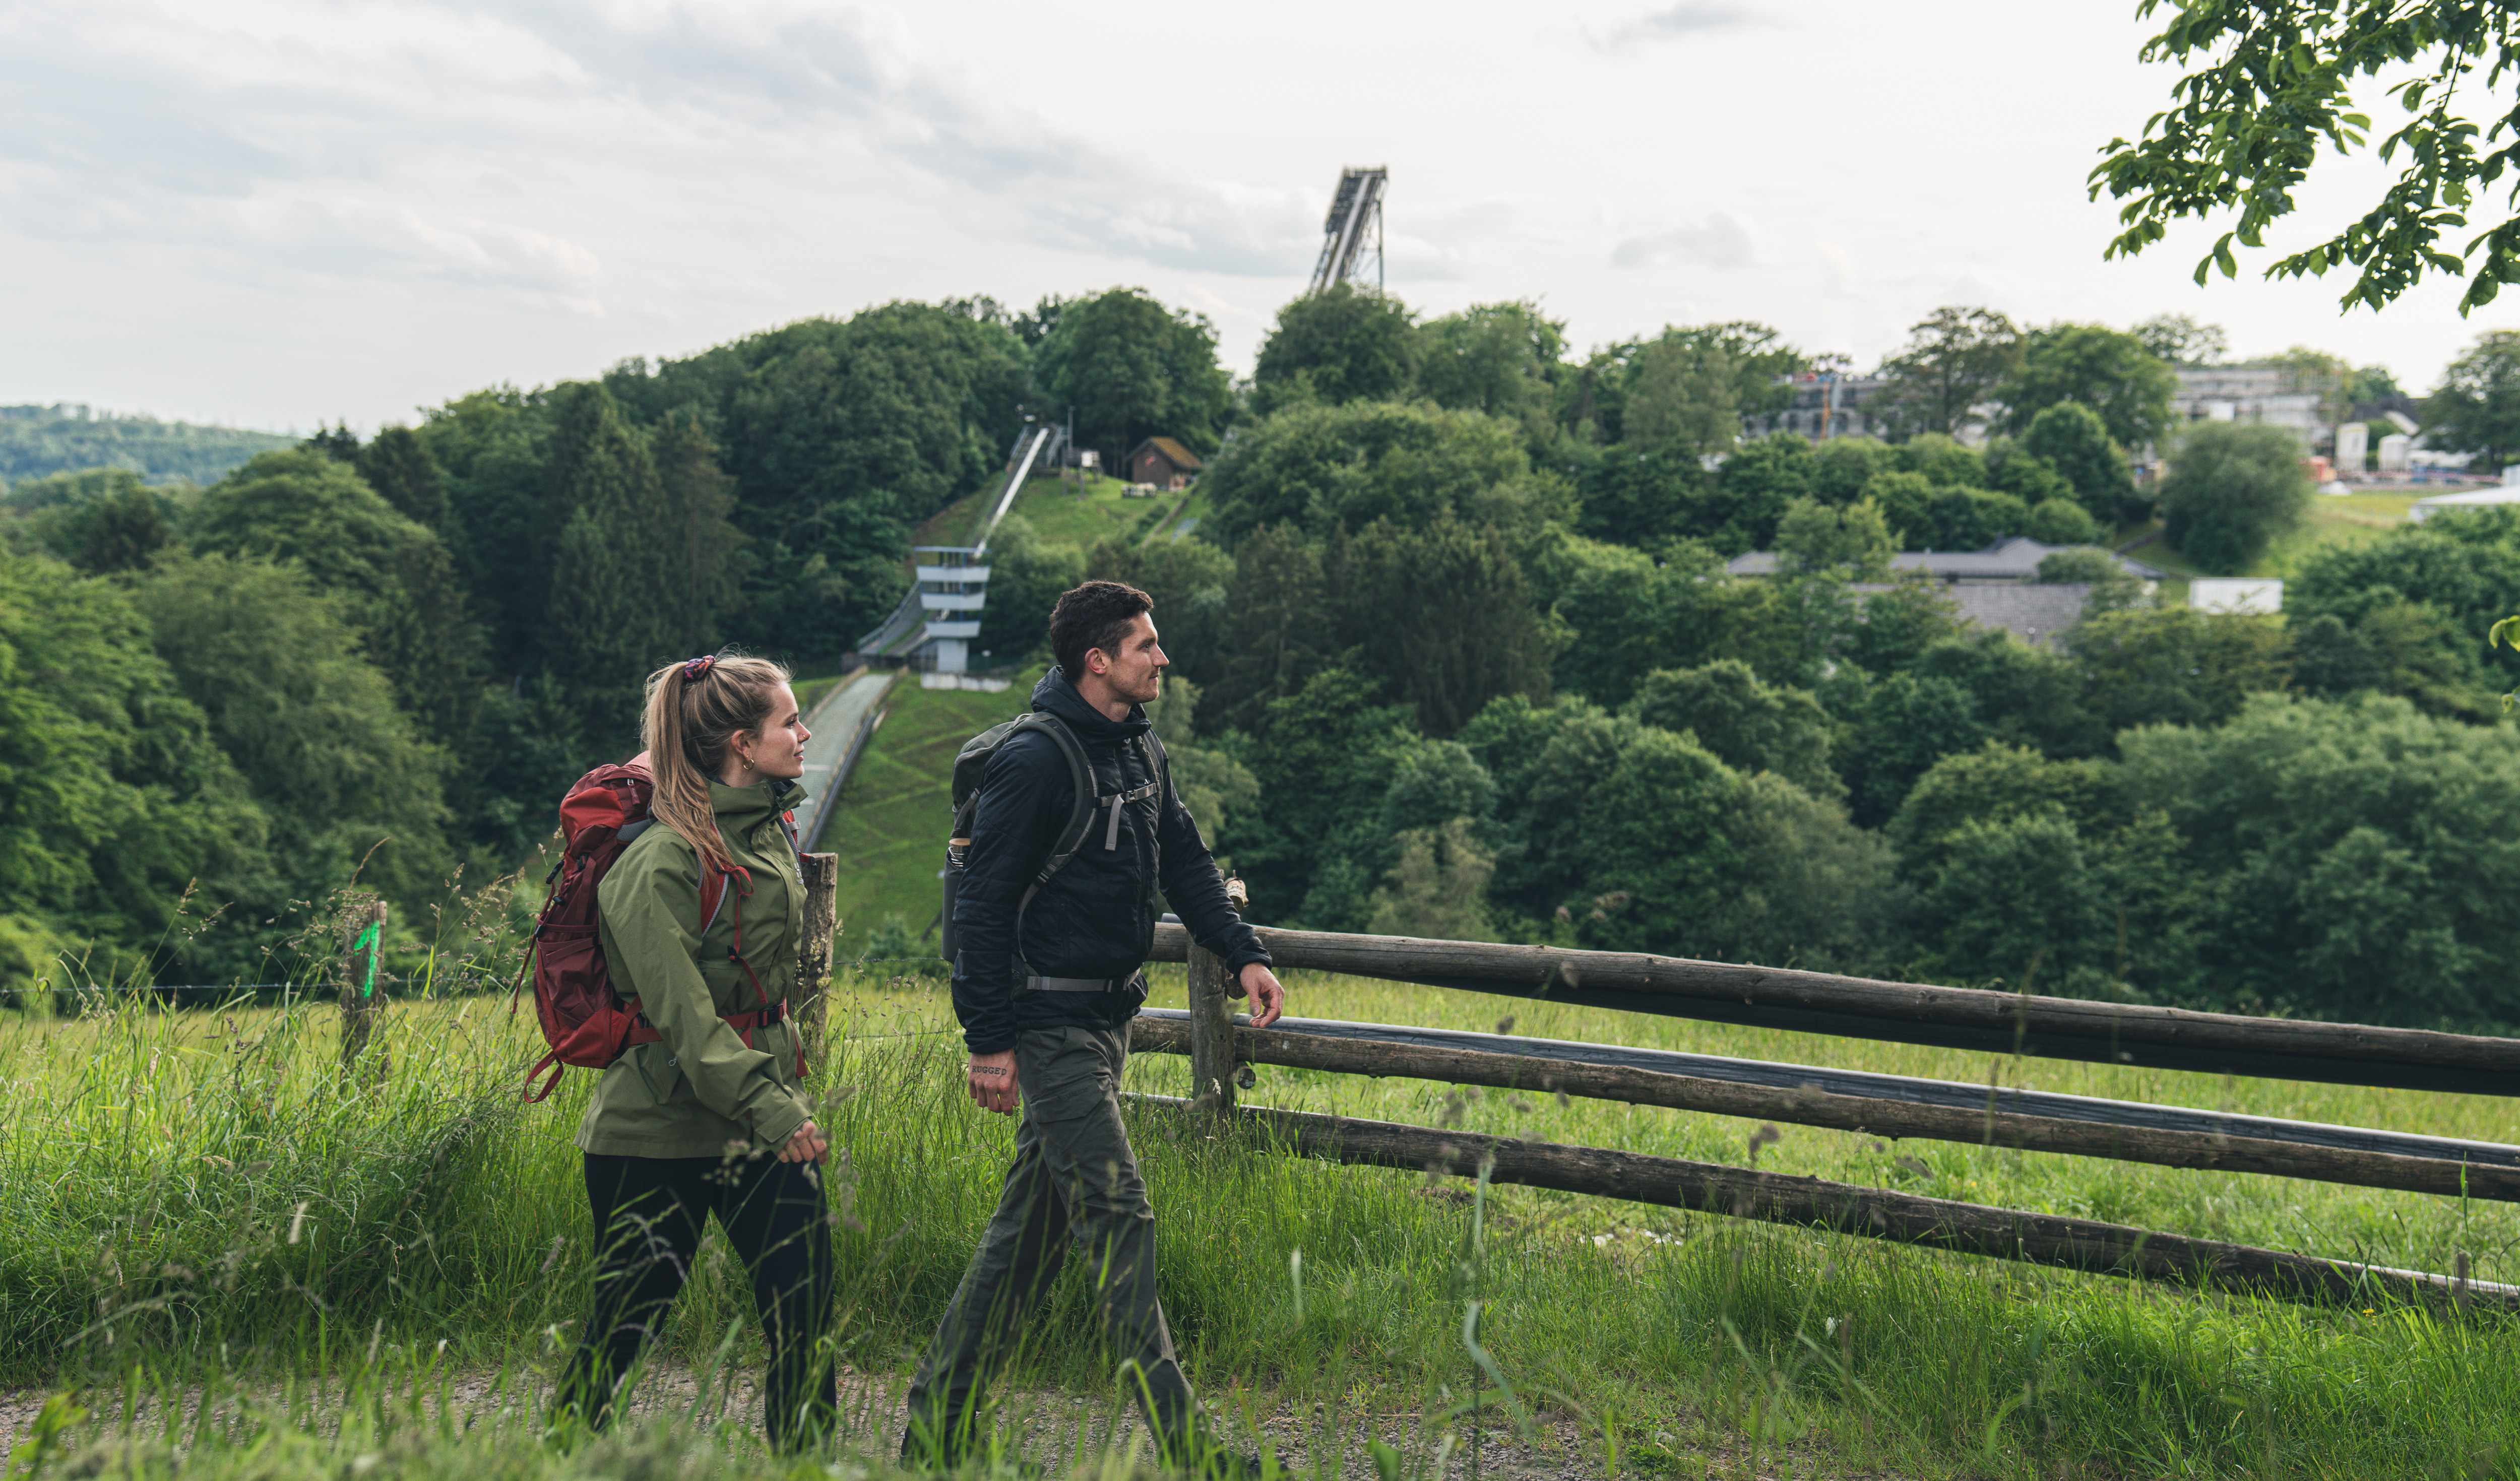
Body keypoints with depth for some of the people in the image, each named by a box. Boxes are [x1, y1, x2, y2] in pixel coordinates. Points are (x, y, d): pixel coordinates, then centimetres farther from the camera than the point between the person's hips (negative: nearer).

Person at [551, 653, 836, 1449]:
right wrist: (765, 1108, -28)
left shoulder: (769, 829, 7)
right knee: (630, 1316, 6)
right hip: (661, 1122, -7)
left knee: (806, 1298, 2)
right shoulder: (661, 860, -17)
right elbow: (681, 1010, -22)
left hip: (764, 1101, 7)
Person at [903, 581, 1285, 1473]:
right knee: (1118, 1217, -7)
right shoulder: (1034, 760, -16)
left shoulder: (1138, 752, 12)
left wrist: (1244, 955, 4)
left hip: (1107, 1020, 9)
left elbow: (1185, 863, 17)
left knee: (1033, 1222, 12)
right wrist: (990, 1039, -17)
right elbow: (983, 903, -16)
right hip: (1050, 1023, -9)